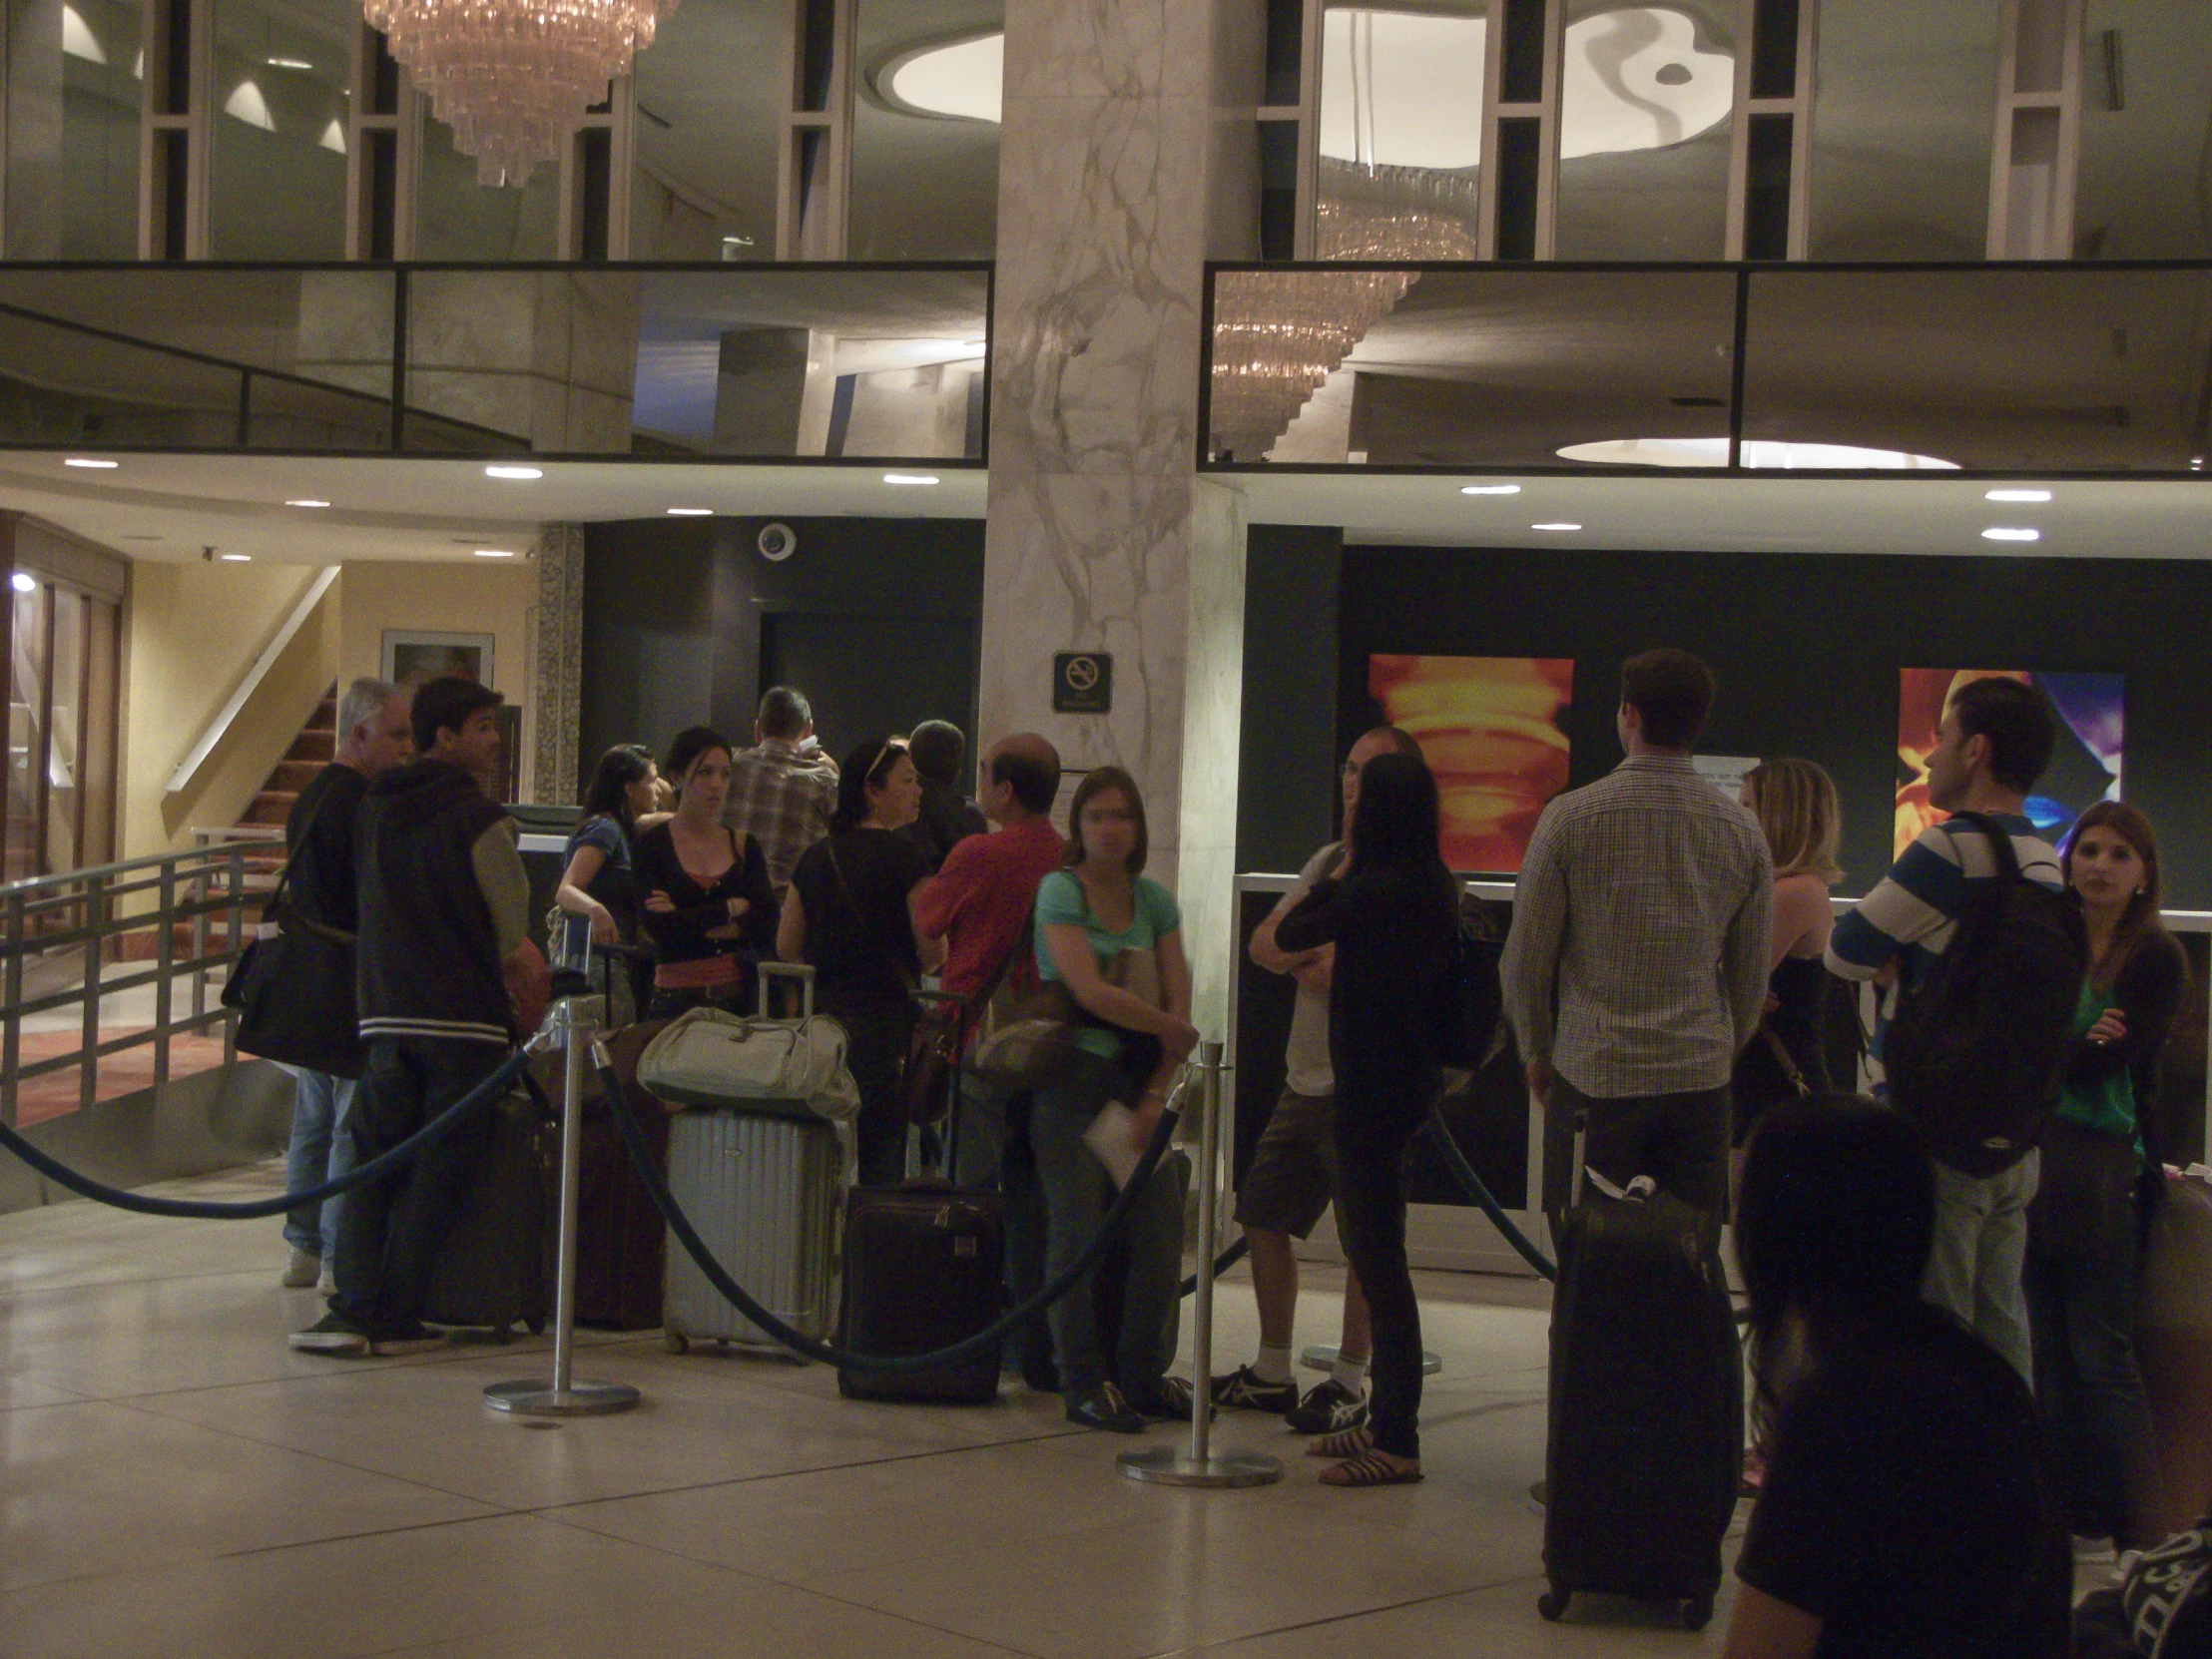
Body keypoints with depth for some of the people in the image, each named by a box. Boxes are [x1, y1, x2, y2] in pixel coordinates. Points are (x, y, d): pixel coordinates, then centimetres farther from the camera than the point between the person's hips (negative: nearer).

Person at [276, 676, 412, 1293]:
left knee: (313, 1120, 14)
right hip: (355, 984, -10)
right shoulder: (363, 803, -16)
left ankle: (304, 1249, 19)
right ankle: (342, 1258, -5)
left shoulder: (310, 797, 16)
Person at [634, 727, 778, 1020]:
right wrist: (730, 908, -6)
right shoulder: (651, 846, 1)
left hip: (740, 996, 3)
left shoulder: (745, 846, 10)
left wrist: (692, 923, -11)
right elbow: (658, 927, -13)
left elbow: (767, 925, -3)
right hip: (677, 999, -2)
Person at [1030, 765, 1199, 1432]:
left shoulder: (1154, 900, 10)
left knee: (1161, 1224, 1)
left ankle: (1144, 1375, 15)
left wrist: (1155, 1095, -6)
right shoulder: (1060, 890, -5)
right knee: (1078, 1229, -6)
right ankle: (1084, 1383, 2)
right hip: (1072, 1072, -5)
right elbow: (1090, 990, -16)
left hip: (1136, 1077, 5)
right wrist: (1172, 1029, -7)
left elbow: (1179, 999, 4)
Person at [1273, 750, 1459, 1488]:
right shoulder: (1436, 888, 7)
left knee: (1378, 1256, -6)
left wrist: (1339, 866, 5)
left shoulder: (1372, 890, -19)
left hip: (1374, 1085, -9)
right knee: (1376, 1250, 17)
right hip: (1410, 1075, 9)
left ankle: (1397, 1442, -3)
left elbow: (1288, 935, -8)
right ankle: (1388, 1421, 25)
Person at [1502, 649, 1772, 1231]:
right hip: (1700, 1081, 3)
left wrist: (1537, 1051, 15)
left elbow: (1526, 956, -1)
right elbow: (1752, 975, 11)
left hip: (1593, 1078, -3)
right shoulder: (1742, 830, 3)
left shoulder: (1571, 818, -7)